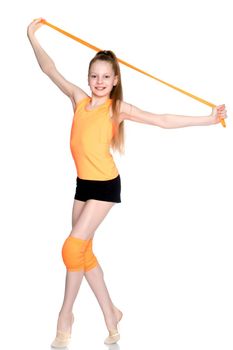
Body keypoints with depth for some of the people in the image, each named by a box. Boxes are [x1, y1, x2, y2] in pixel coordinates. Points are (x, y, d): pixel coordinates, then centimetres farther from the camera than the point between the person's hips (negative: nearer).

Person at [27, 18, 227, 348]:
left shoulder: (118, 107, -8)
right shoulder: (79, 99, 4)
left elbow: (162, 120, -8)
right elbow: (51, 70, 9)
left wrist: (207, 119, -9)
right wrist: (33, 39, 5)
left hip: (105, 185, -6)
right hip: (83, 183, 6)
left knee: (73, 247, -9)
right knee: (84, 251, 10)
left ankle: (66, 315, 10)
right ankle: (110, 313, 25)